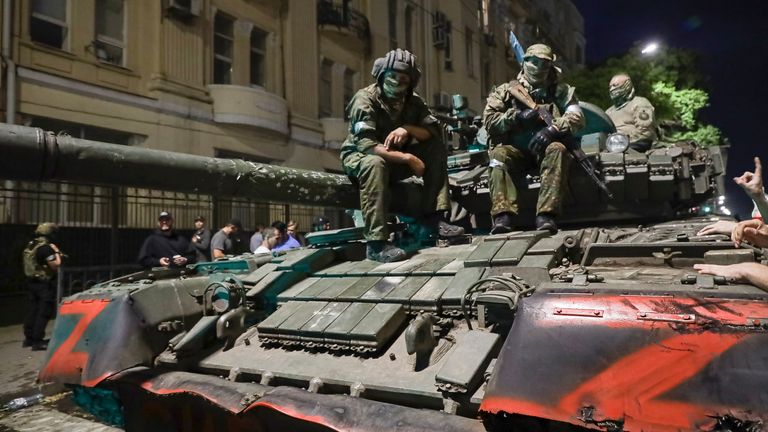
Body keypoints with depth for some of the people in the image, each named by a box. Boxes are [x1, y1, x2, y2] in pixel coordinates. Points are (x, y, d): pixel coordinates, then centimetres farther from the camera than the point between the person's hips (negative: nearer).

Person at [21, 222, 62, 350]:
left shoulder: (29, 246, 10)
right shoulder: (46, 248, -18)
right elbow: (55, 265, -22)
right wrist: (56, 252, -8)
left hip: (31, 282, 9)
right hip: (44, 284, -9)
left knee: (32, 310, 16)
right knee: (44, 312, -3)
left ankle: (29, 338, 25)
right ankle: (37, 341, -3)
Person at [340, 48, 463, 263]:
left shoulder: (413, 102, -1)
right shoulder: (365, 100, -19)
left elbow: (435, 131, -7)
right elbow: (366, 146, -31)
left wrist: (408, 129, -26)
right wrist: (408, 158, -32)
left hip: (396, 159, 6)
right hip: (359, 157, -6)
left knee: (437, 148, -9)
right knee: (375, 163, -40)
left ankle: (431, 215, -12)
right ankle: (376, 242, -41)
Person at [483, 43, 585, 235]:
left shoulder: (560, 90, 13)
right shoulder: (507, 90, 12)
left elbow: (577, 117, -1)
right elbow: (489, 120, 2)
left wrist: (553, 128, -20)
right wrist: (517, 117, -13)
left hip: (545, 148, 0)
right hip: (515, 150, 0)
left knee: (557, 149, -33)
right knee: (499, 154, -31)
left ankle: (546, 215, -40)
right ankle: (503, 216, -42)